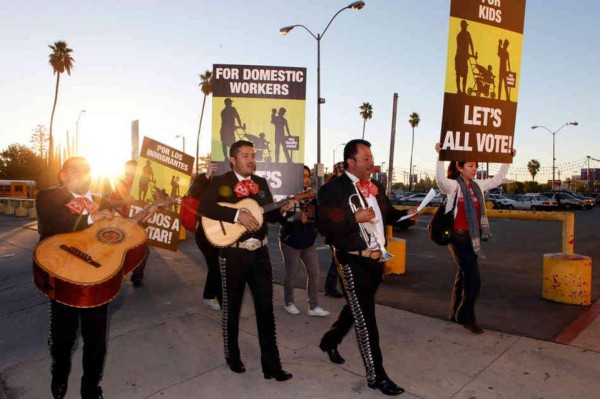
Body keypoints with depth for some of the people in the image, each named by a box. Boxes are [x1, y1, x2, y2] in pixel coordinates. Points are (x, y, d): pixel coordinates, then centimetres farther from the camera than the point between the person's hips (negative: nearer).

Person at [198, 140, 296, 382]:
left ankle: (271, 364, 16)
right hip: (233, 254, -4)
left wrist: (283, 210, -8)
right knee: (232, 306, 11)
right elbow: (204, 208, -21)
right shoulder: (220, 182, -5)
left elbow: (270, 216, 13)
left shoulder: (261, 183, 9)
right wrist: (237, 214, -27)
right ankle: (232, 356, 33)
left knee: (266, 306, 6)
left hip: (259, 253, 4)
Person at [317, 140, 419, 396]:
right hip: (353, 261, -8)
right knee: (365, 317, 1)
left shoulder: (376, 187, 10)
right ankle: (376, 375, 15)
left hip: (376, 259, 8)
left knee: (356, 308, 23)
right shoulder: (334, 189, -14)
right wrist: (355, 218, -26)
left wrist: (407, 214, 0)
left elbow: (389, 215, 18)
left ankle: (330, 341, 47)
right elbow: (324, 226, -21)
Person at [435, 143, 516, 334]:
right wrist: (440, 157, -44)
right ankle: (467, 318, 8)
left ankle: (456, 314, 28)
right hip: (459, 237, -8)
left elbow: (498, 179, 21)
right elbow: (441, 179, -34)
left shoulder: (477, 185, 9)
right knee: (473, 278, -7)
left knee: (463, 276, 15)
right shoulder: (453, 185, -13)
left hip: (473, 237, 8)